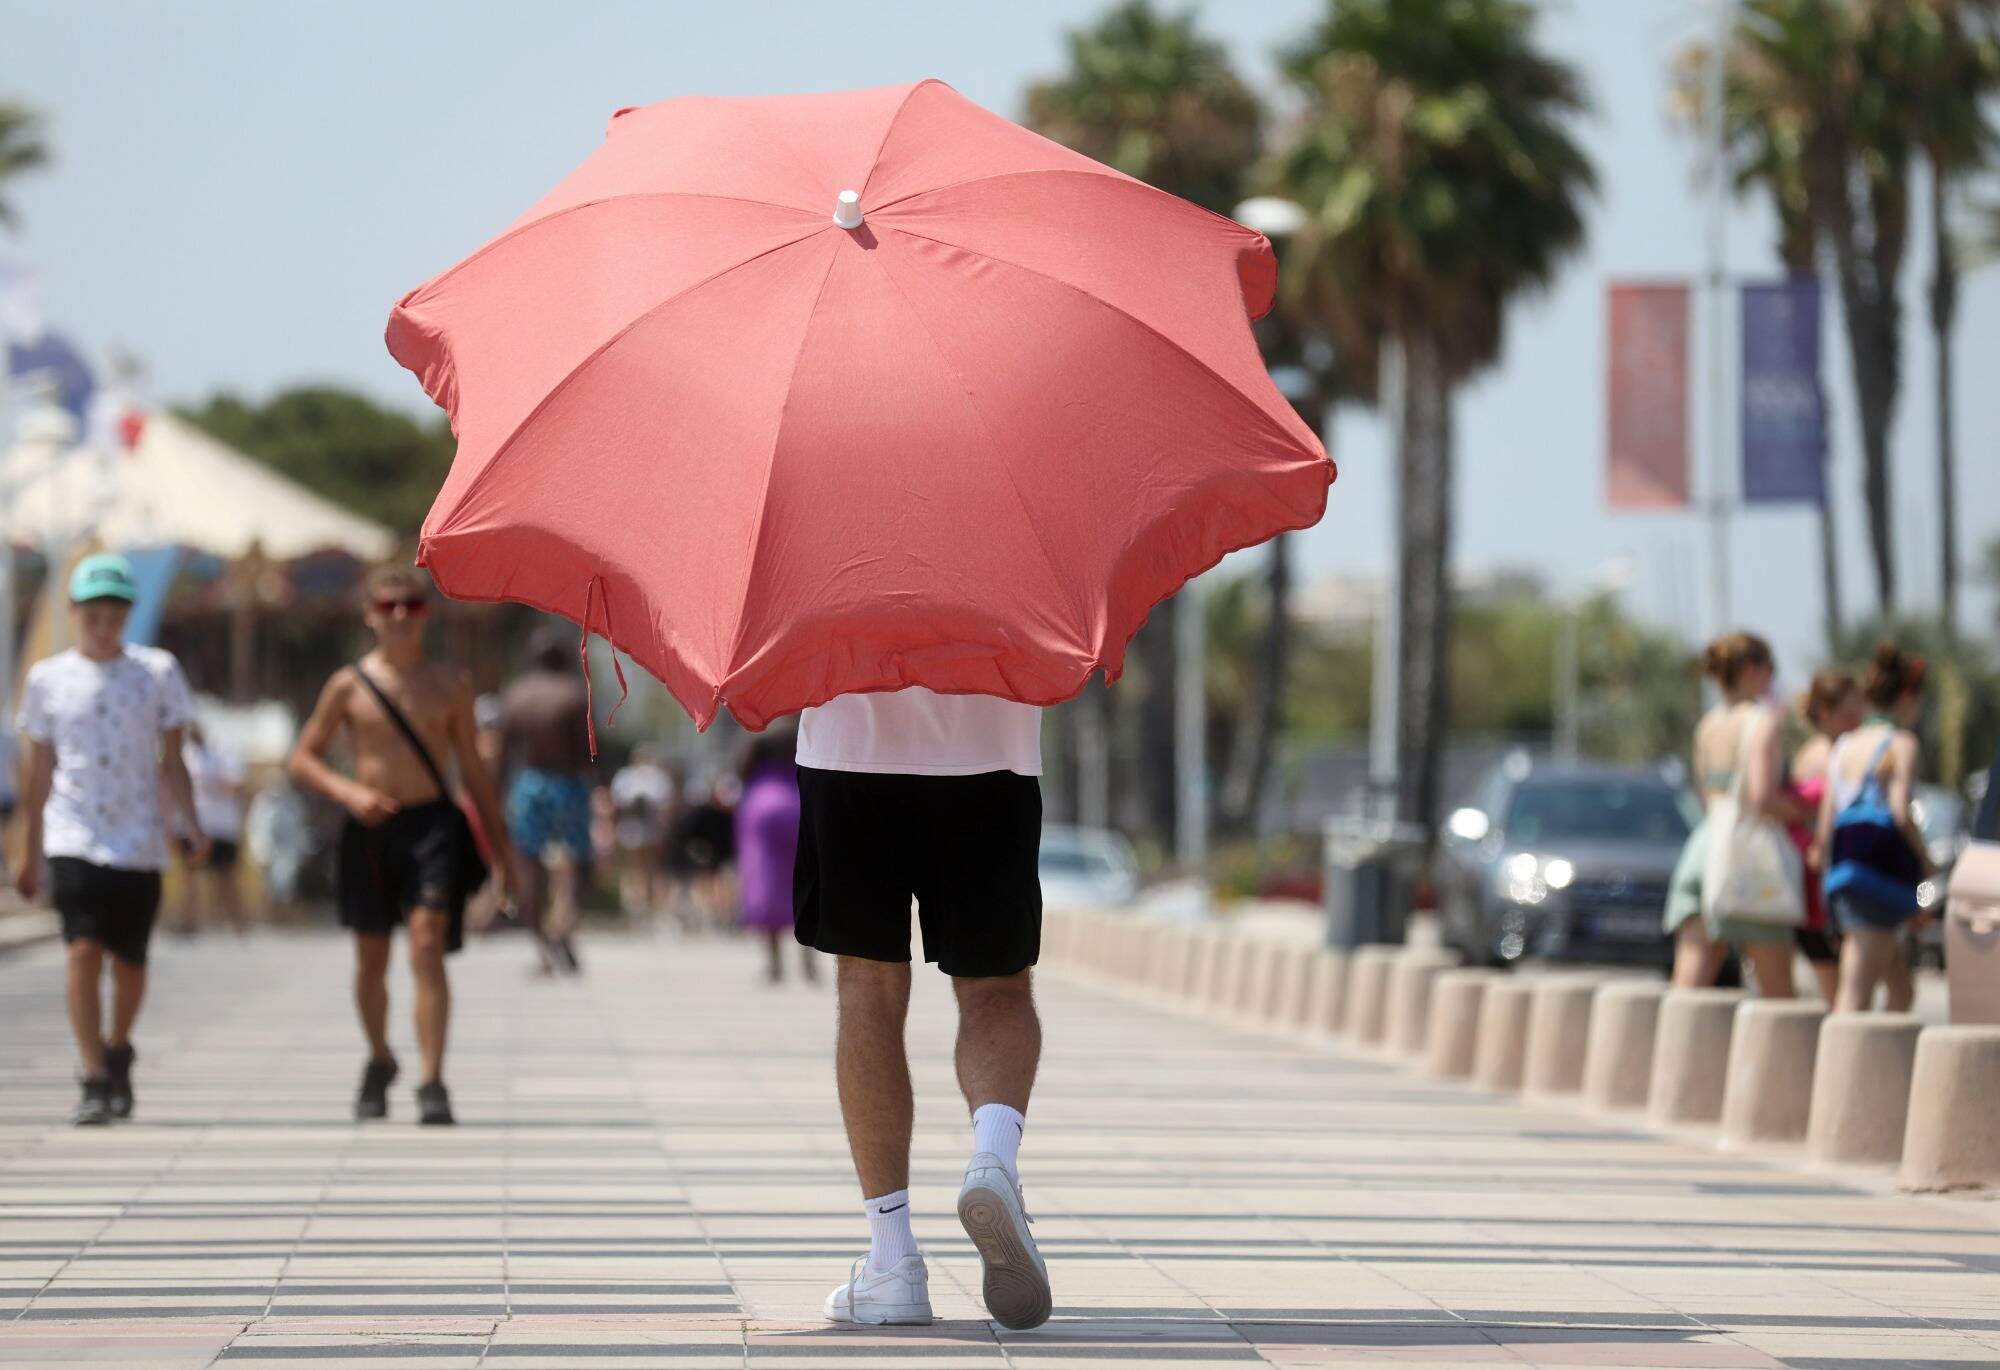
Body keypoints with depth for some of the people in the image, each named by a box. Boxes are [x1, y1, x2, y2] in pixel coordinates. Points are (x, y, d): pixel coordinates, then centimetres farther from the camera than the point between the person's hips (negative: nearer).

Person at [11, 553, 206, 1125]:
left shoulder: (157, 671, 4)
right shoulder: (48, 678, 6)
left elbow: (171, 764, 6)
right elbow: (39, 774, 12)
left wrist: (193, 824, -8)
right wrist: (28, 856, 13)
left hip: (139, 841, 1)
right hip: (73, 837, -1)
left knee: (128, 963, 5)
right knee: (83, 951, -16)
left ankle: (118, 1053, 33)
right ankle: (96, 1080, -15)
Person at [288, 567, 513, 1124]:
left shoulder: (450, 686, 6)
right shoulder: (348, 686, 4)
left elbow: (472, 770, 12)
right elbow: (302, 758, 8)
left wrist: (500, 848, 11)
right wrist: (348, 792, -11)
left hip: (433, 825, -1)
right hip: (370, 828, 1)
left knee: (427, 948, -17)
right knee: (371, 959, 11)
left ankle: (432, 1083, -19)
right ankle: (380, 1062, 36)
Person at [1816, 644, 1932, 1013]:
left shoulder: (1843, 747, 17)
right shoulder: (1901, 744, -3)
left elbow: (1826, 827, 14)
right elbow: (1901, 812, -15)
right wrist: (1926, 862, -3)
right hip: (1885, 867, -7)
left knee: (1901, 989, 14)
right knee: (1856, 995, -11)